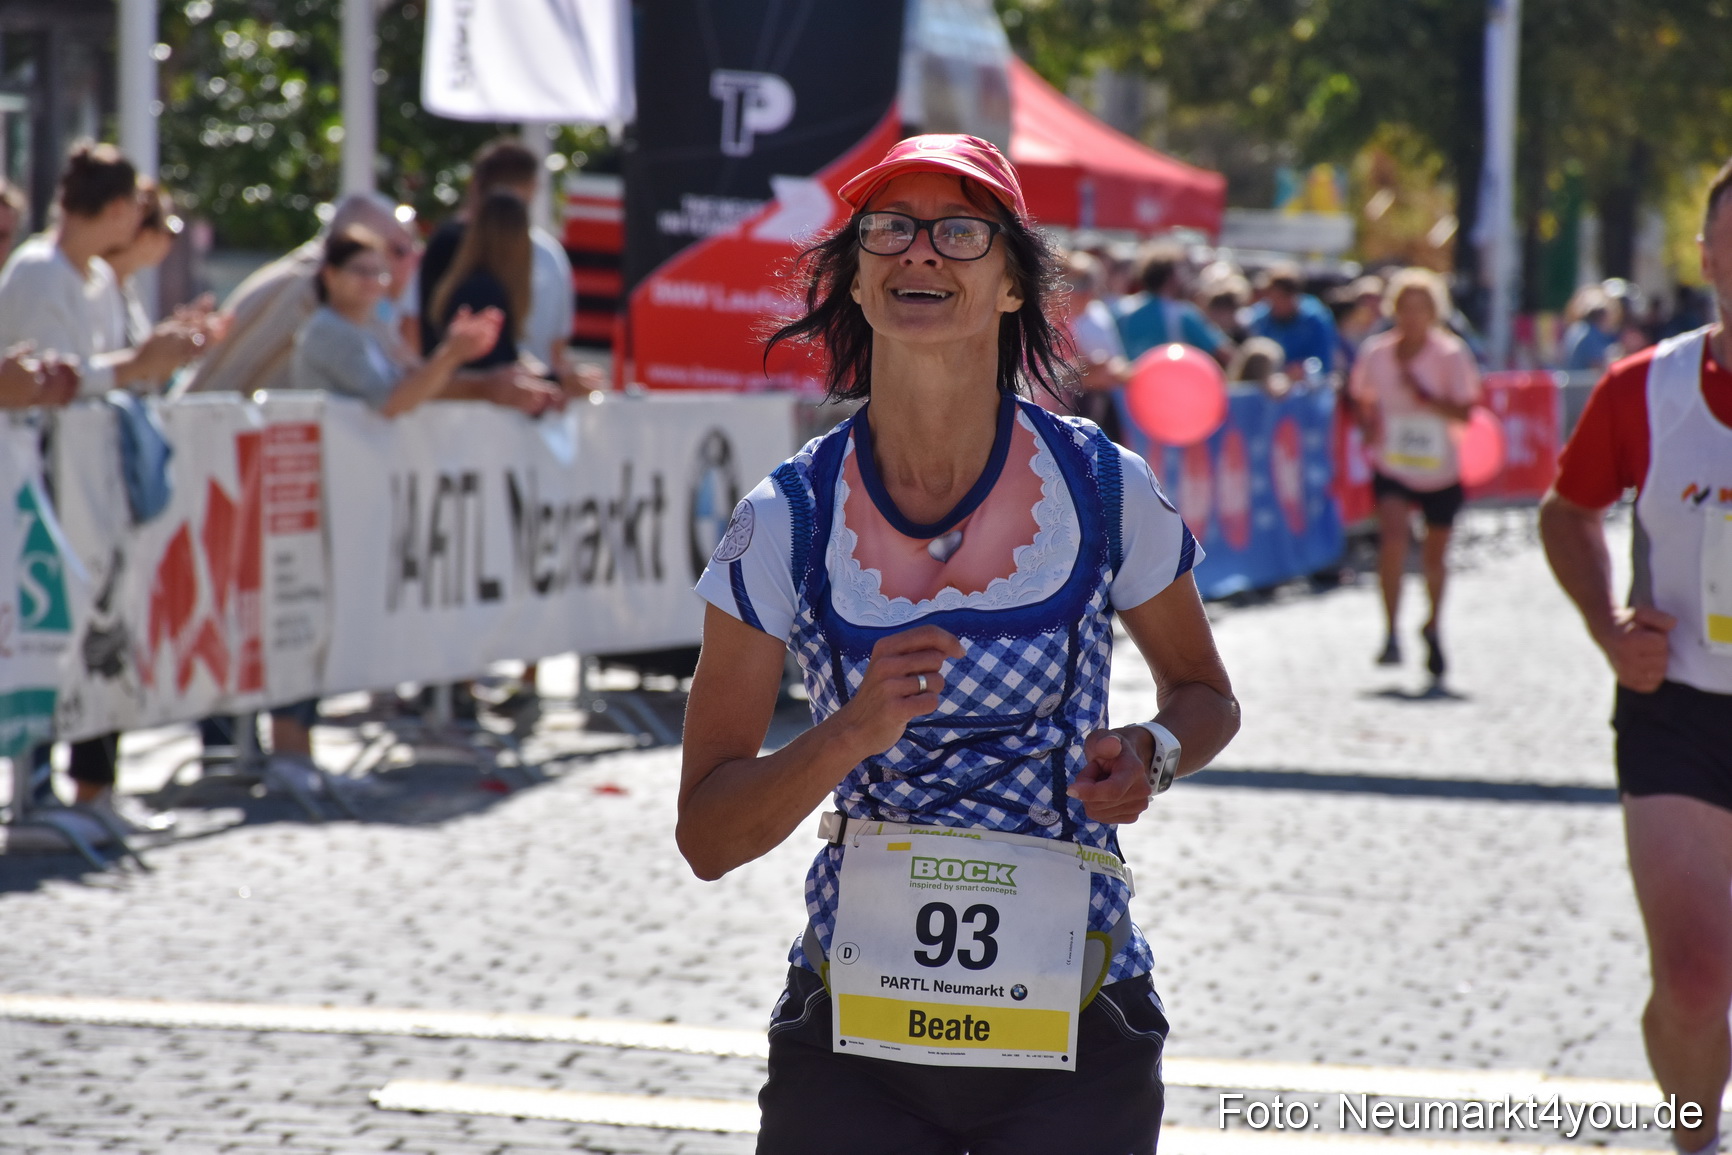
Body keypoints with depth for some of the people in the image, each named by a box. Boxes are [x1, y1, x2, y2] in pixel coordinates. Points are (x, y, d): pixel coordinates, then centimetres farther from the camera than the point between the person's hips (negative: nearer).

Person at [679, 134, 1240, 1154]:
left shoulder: (1102, 490, -4)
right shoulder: (788, 523, -5)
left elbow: (1205, 694, 13)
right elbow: (707, 837, -5)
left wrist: (1153, 754, -9)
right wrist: (854, 732, -22)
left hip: (1073, 1034, 0)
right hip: (852, 1039, 0)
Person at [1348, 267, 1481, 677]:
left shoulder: (1451, 354, -9)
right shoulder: (1375, 352, -3)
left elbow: (1464, 412, -14)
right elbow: (1358, 396, 14)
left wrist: (1425, 397, -28)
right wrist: (1367, 422, -7)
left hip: (1440, 473, 0)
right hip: (1391, 468, 0)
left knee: (1435, 557, 12)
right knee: (1393, 535, -25)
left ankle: (1432, 626, 40)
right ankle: (1391, 634, -21)